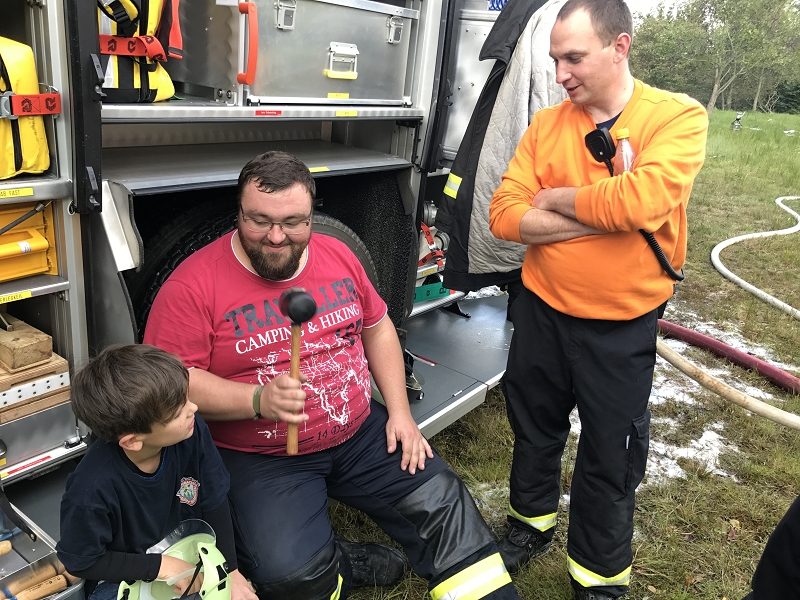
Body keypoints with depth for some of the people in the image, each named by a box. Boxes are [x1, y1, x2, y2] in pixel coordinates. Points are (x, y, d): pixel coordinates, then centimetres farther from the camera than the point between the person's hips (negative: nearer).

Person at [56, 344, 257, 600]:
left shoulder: (192, 432, -23)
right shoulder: (92, 489, -33)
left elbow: (215, 503, -7)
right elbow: (81, 562, -15)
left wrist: (230, 570, -7)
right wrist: (160, 565, -19)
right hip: (123, 577, -3)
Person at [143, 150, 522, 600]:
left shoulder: (337, 255, 4)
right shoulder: (195, 284, -13)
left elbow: (377, 328, 13)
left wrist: (400, 412, 3)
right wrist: (259, 400, -29)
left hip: (360, 433, 4)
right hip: (261, 458, -4)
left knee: (444, 502, -4)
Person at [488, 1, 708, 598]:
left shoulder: (678, 116, -10)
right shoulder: (546, 124, -1)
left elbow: (643, 200, -29)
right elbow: (504, 215, -12)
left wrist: (556, 199, -15)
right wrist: (601, 217, -21)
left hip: (621, 328, -3)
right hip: (541, 310, 3)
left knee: (610, 457, 13)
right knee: (534, 428, 21)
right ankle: (532, 522, 49)